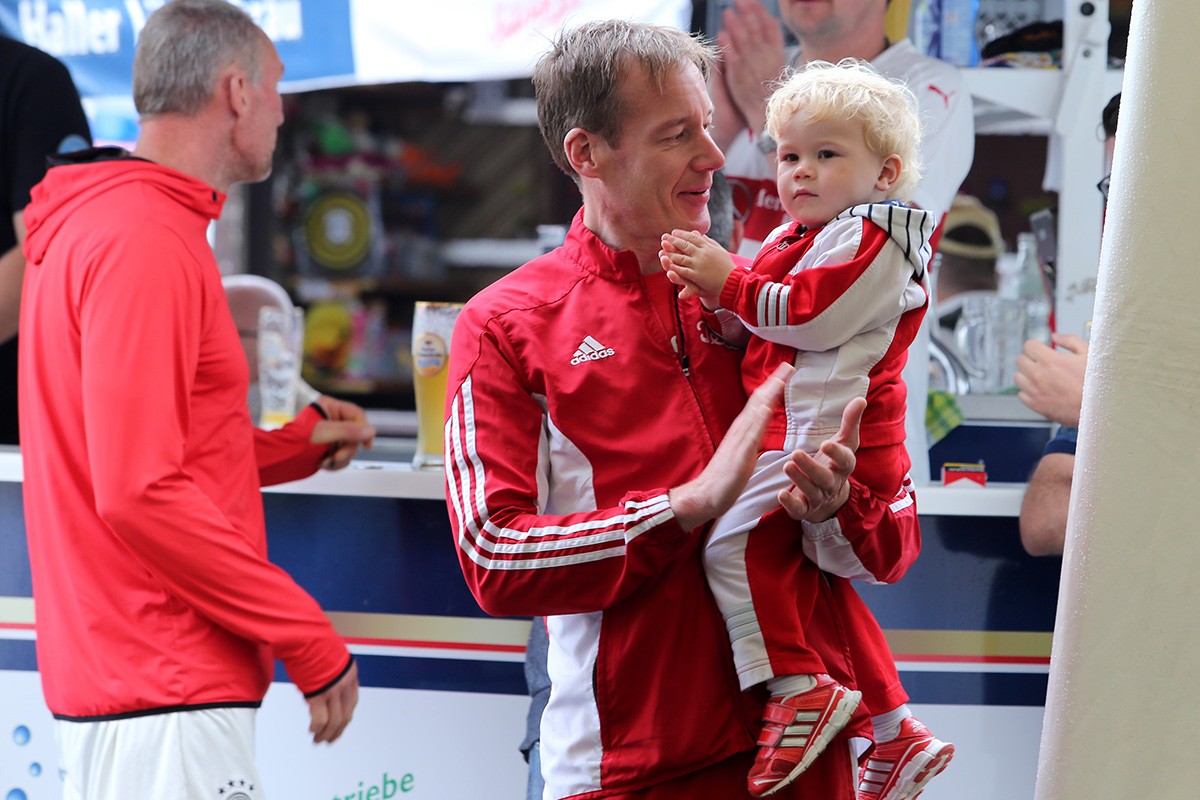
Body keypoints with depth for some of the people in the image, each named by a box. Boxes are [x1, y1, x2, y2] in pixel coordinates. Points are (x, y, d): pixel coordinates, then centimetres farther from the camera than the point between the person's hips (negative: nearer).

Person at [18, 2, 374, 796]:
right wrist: (313, 641, -17)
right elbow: (141, 493, -22)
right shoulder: (145, 242, -16)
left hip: (114, 675, 10)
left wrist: (299, 441, 20)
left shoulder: (94, 223, 17)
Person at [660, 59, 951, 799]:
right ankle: (895, 734, 26)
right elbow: (761, 333, 20)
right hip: (799, 437, 11)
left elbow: (811, 316, -18)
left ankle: (801, 687, -22)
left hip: (825, 438, -11)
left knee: (735, 543, -21)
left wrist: (730, 282, -14)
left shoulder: (873, 237, -8)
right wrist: (720, 303, 0)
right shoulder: (796, 238, 22)